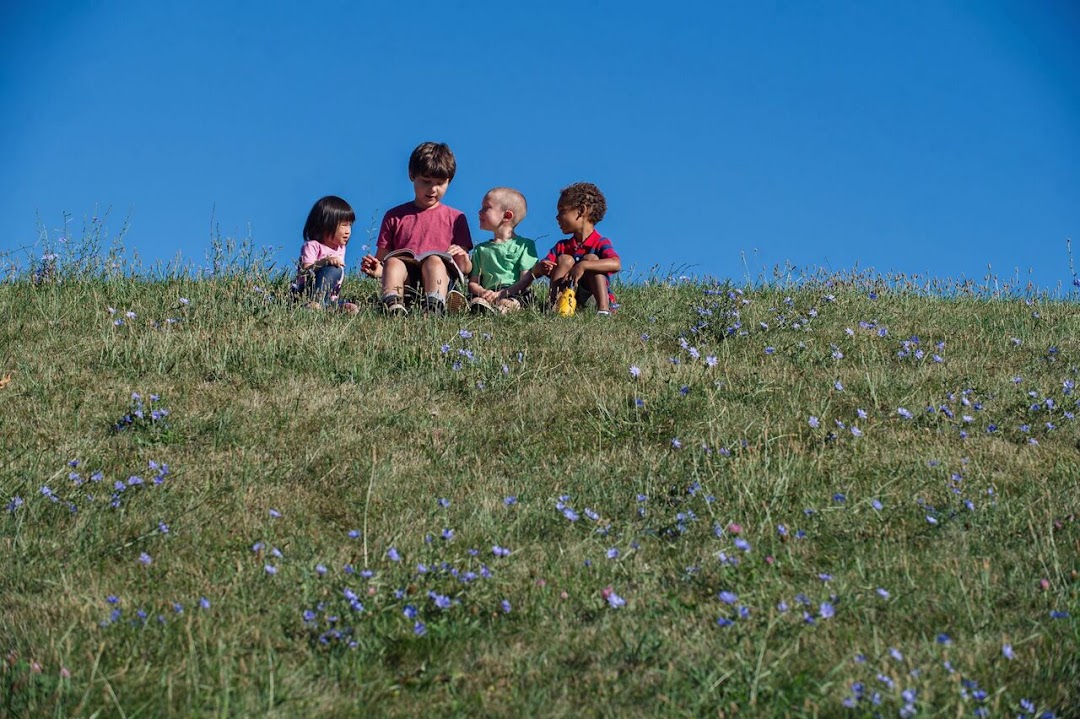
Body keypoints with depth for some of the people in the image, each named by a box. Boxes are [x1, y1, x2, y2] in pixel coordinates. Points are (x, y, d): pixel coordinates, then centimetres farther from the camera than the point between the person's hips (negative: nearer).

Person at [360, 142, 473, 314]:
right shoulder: (395, 216, 20)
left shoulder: (455, 218, 19)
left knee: (434, 260, -31)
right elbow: (382, 259, 14)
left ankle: (435, 306, -55)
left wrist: (463, 258, -10)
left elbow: (465, 269, 15)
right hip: (404, 285, 1)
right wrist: (376, 270, -10)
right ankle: (393, 305, -55)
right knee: (393, 261, -29)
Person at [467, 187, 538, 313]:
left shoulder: (525, 245, 11)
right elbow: (473, 283, 18)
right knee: (476, 302, -35)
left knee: (506, 303, -40)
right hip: (489, 294, 3)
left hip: (515, 294, -3)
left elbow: (526, 280, 1)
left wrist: (501, 293, -15)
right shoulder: (481, 249, 25)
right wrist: (483, 292, -8)